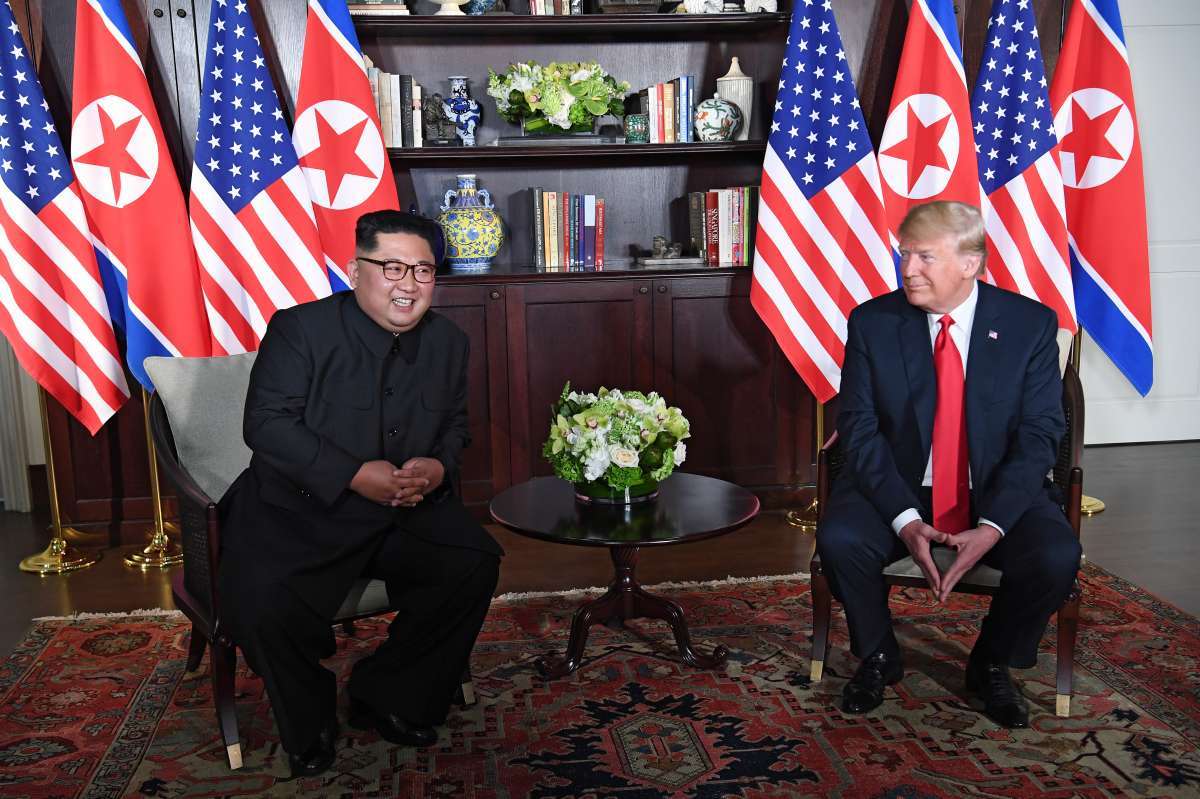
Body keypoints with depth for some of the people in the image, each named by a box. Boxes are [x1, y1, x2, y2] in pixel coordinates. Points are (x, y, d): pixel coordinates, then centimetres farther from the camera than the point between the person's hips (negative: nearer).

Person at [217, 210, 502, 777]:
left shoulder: (448, 342, 6)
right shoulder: (300, 329, -10)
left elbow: (455, 426, 16)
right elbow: (266, 424, -15)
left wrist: (439, 466, -9)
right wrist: (353, 475, -24)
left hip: (405, 513, 4)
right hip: (297, 512, -4)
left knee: (476, 563, -18)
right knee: (265, 604, -29)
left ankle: (387, 698, 6)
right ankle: (309, 726, 6)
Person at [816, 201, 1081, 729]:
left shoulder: (1031, 324, -5)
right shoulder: (871, 322, -4)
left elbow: (1040, 434, -8)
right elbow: (860, 429, -8)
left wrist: (992, 526, -21)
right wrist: (905, 519, -21)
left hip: (999, 492, 0)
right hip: (896, 489, 0)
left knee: (1056, 556, -27)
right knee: (839, 540, -28)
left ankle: (992, 665, 6)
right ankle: (877, 658, 5)